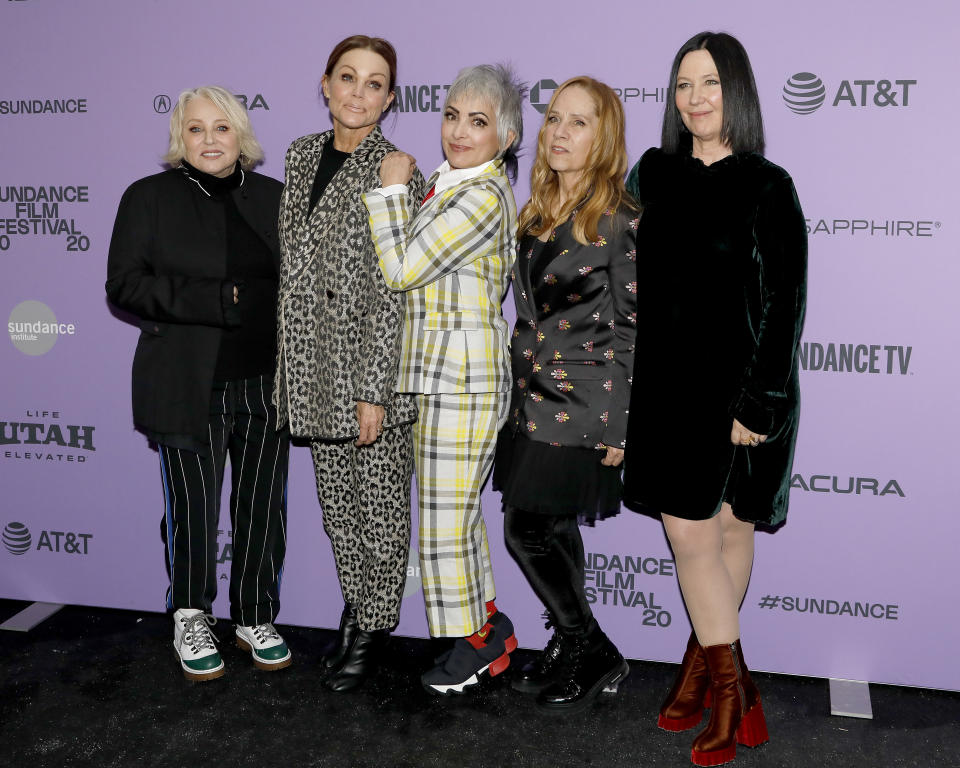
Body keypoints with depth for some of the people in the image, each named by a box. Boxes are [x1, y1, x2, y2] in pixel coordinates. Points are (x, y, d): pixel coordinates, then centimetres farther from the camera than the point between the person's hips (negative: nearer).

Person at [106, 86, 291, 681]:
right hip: (188, 387, -3)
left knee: (263, 508, 8)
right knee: (193, 510, 3)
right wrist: (212, 301, -17)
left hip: (265, 382, 3)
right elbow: (124, 284, -5)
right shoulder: (149, 197, 2)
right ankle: (192, 621, 26)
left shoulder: (272, 197, 10)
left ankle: (256, 619, 26)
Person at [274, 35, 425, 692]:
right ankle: (355, 608, 35)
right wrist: (290, 366, 14)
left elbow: (394, 289, -14)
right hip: (314, 363, 6)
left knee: (381, 502, 7)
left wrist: (374, 390, -17)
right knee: (337, 499, 16)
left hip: (374, 363, -6)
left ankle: (376, 627, 24)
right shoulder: (302, 156, 9)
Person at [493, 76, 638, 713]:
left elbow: (633, 325, -11)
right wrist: (517, 387, 15)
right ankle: (576, 648, 28)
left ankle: (592, 653, 12)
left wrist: (619, 425, -13)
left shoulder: (621, 220, -10)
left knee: (528, 529, -7)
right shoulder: (537, 213, 12)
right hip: (532, 394, 7)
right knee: (552, 531, 12)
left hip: (583, 399, -7)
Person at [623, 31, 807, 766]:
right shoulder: (653, 174, 7)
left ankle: (705, 661, 21)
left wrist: (758, 403, -12)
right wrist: (625, 383, 10)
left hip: (740, 389, -3)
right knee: (690, 536, 3)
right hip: (669, 387, 3)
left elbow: (783, 304, -7)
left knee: (730, 531, 6)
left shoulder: (767, 188, -4)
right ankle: (734, 691, 16)